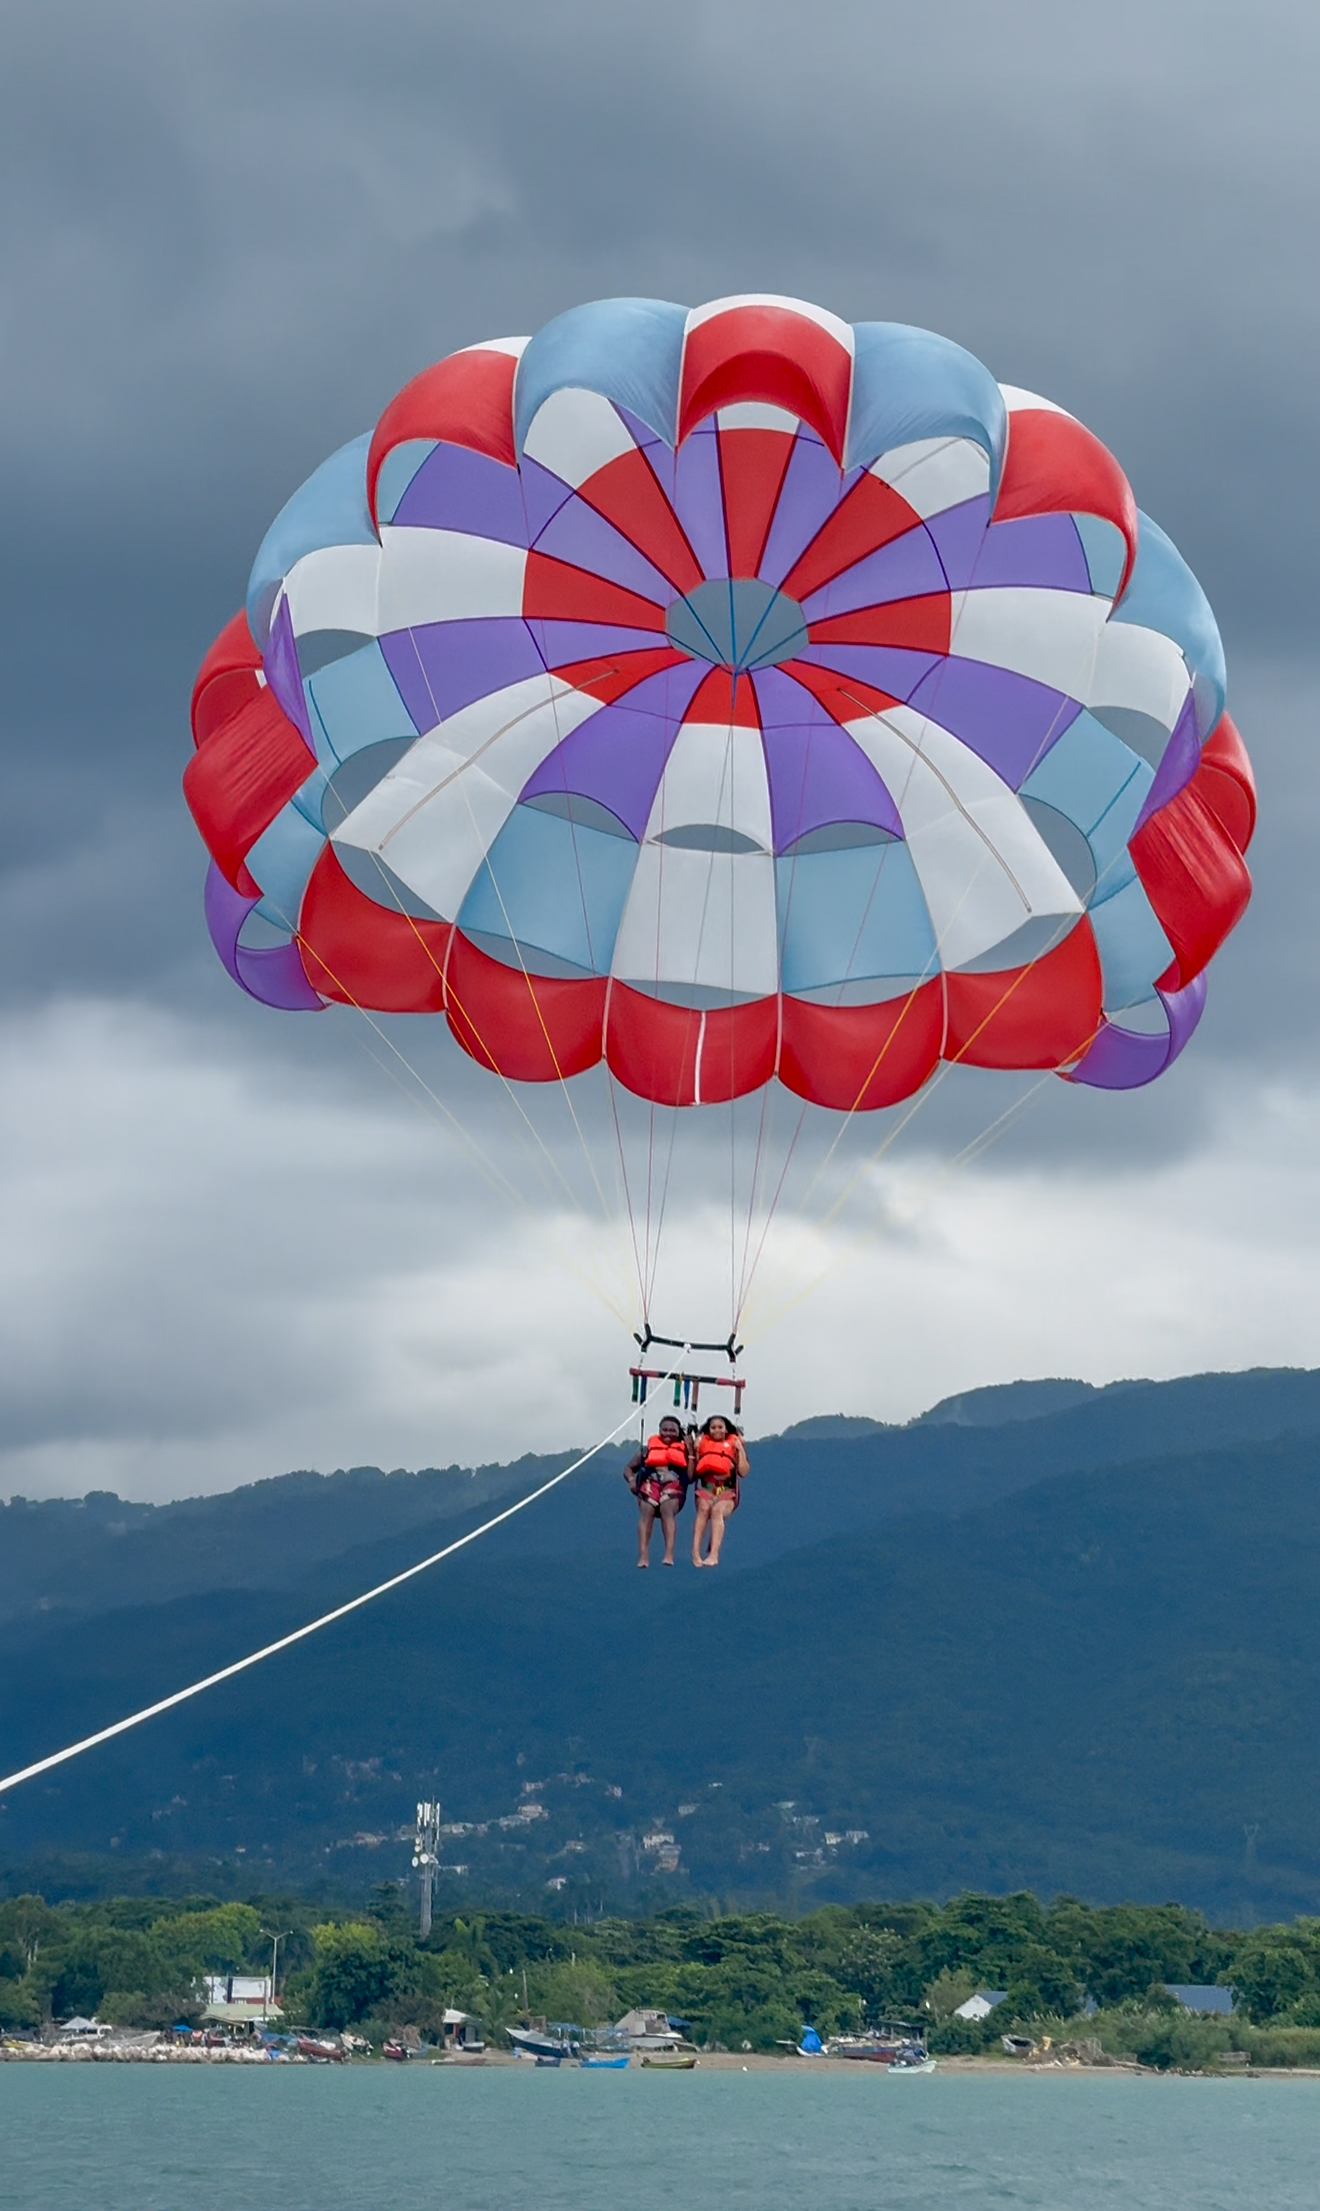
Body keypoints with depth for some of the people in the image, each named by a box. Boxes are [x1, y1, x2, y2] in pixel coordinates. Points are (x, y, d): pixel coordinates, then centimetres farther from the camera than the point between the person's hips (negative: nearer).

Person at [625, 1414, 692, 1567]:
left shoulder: (683, 1449, 19)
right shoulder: (649, 1448, 22)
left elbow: (690, 1477, 8)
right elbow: (629, 1468, 22)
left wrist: (690, 1452, 6)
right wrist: (631, 1480, 0)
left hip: (674, 1486, -1)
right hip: (650, 1483, 1)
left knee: (667, 1508, -33)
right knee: (646, 1510, -29)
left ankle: (669, 1554, -46)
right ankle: (643, 1556, -40)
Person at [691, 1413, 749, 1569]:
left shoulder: (733, 1444, 11)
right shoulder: (702, 1443, 14)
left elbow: (743, 1471, 2)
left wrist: (740, 1450, -2)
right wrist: (695, 1450, 0)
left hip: (727, 1491, -1)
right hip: (706, 1489, 1)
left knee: (717, 1510, -33)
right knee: (704, 1507, -32)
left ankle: (713, 1554, -47)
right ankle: (696, 1553, -41)